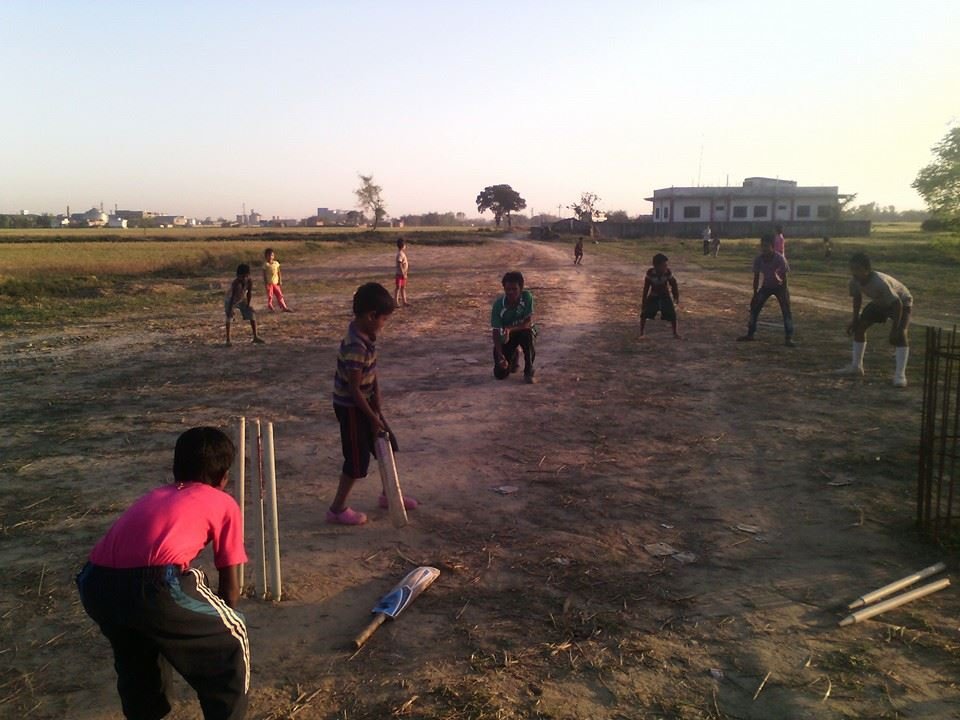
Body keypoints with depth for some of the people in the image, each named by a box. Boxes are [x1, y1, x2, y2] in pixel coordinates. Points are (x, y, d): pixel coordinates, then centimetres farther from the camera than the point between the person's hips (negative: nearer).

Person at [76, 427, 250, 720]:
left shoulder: (156, 495, 33)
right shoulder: (224, 503, 17)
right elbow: (230, 585, 19)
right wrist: (218, 620, 38)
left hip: (95, 584, 6)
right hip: (153, 584, -6)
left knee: (134, 646, 38)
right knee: (232, 640, 19)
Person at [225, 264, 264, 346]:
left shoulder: (249, 282, -24)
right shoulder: (235, 283, -37)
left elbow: (249, 293, -12)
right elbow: (232, 297, -36)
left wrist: (248, 305, -10)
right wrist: (230, 310, -36)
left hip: (242, 299, 4)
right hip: (230, 300, -4)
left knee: (252, 315, -3)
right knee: (229, 317, -14)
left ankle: (255, 337, 3)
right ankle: (228, 340, -7)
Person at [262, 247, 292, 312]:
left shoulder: (276, 263, 5)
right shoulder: (266, 264, -6)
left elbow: (278, 272, 9)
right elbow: (264, 274, -6)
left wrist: (280, 280, 2)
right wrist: (265, 283, -10)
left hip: (276, 283, 4)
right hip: (269, 283, -4)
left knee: (279, 295, 5)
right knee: (270, 296, 0)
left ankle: (284, 307, 8)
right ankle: (270, 308, 11)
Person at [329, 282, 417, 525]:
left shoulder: (368, 336, -1)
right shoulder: (355, 346, -29)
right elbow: (354, 389, -25)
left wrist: (377, 401, 1)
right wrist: (373, 418, -16)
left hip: (364, 401, 9)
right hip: (350, 407, -9)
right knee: (358, 459, 2)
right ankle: (337, 509, 18)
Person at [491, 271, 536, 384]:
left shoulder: (527, 296, -24)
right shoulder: (498, 304, -23)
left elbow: (529, 322, -27)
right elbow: (496, 331, -22)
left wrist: (510, 329, -43)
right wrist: (500, 356, -34)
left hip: (523, 330, 0)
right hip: (506, 336, 0)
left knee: (527, 332, -39)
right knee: (500, 374, -11)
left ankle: (529, 371, -19)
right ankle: (514, 356, 24)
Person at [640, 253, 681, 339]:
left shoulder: (668, 272, -21)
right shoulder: (650, 273, -23)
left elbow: (674, 285, -6)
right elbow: (646, 287, -15)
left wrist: (676, 297, -5)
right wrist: (644, 301, -12)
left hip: (665, 296, 1)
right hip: (653, 296, 0)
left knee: (672, 314, -7)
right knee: (644, 313, -11)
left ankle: (675, 332, 14)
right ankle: (641, 333, 4)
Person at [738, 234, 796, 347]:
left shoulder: (780, 259, -29)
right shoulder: (758, 259, -18)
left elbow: (784, 278, -23)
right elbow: (756, 277, -7)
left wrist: (783, 294, -29)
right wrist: (755, 294, -6)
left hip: (780, 286, -4)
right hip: (766, 286, 4)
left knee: (786, 310, -17)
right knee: (754, 306, 0)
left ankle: (789, 338, -13)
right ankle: (750, 334, 14)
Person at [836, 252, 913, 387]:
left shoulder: (880, 282, -43)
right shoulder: (854, 281, -23)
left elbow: (897, 304, -37)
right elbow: (857, 298, -1)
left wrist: (894, 328, -35)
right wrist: (855, 319, -5)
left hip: (901, 301, -7)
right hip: (879, 302, 7)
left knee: (899, 334, -25)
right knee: (859, 325, 1)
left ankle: (900, 374, -25)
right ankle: (856, 366, 13)